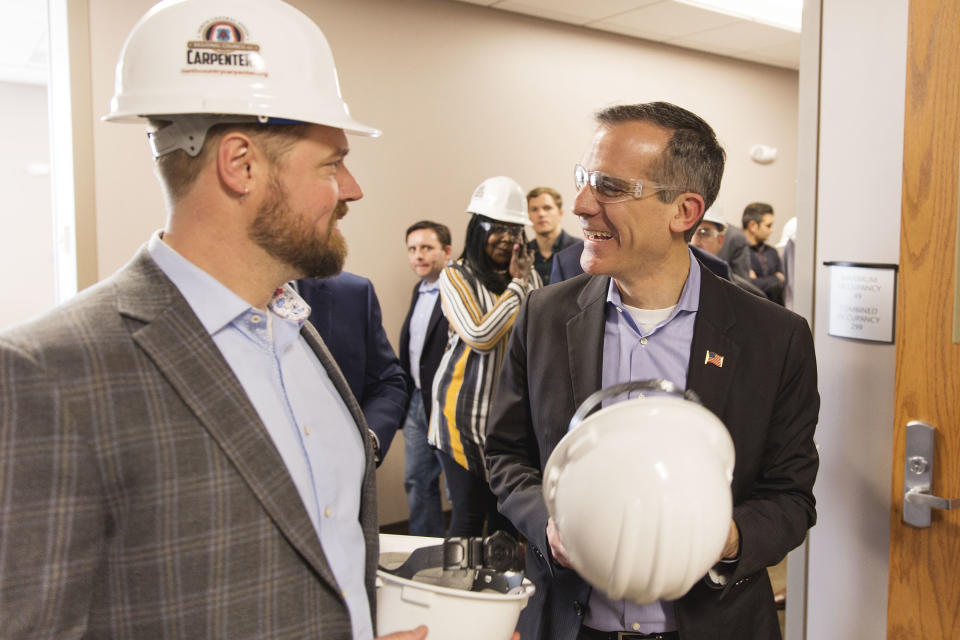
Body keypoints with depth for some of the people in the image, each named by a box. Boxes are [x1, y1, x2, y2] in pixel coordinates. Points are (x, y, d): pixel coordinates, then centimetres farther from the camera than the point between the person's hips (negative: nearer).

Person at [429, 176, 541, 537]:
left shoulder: (528, 275, 10)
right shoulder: (456, 276, -5)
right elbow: (479, 337, -17)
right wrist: (516, 286, -10)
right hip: (468, 413, -4)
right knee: (469, 513, 2)